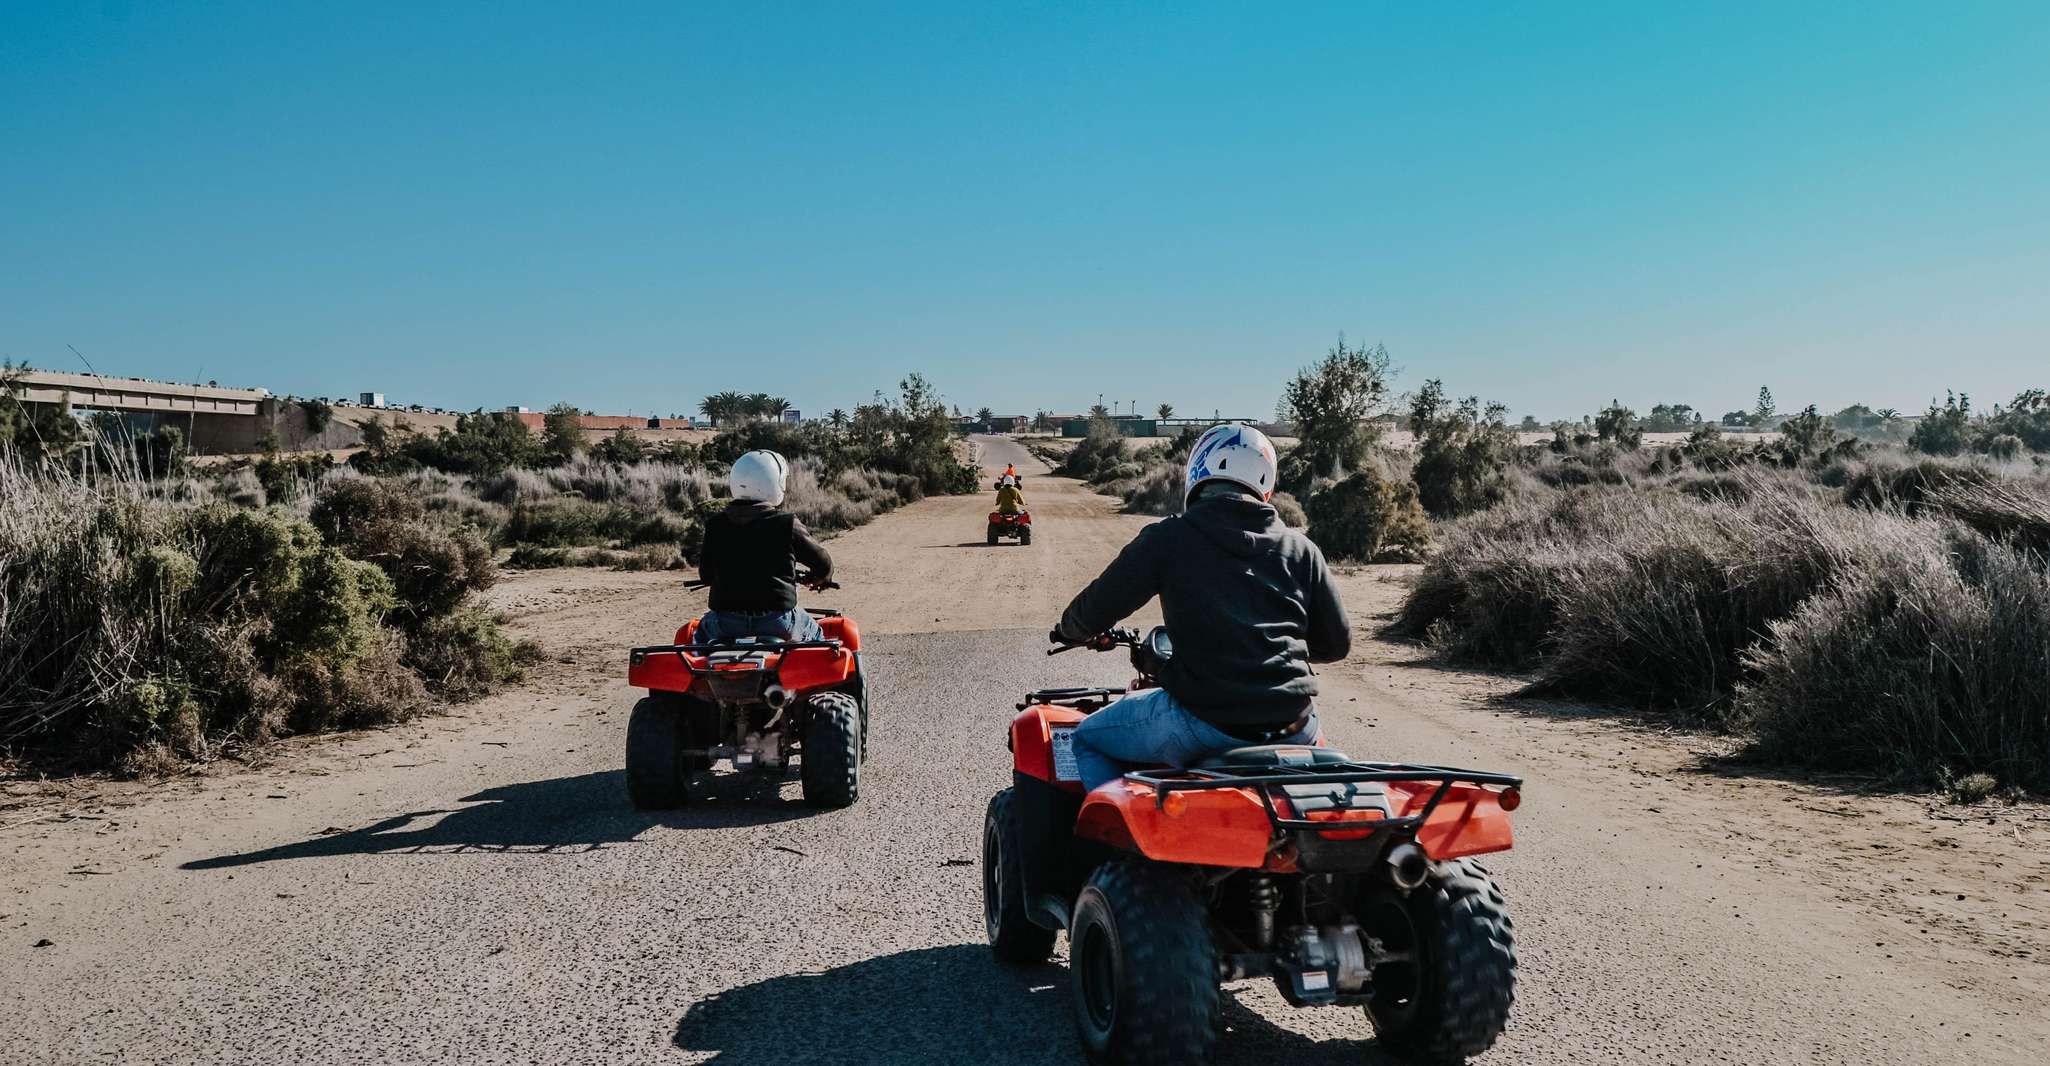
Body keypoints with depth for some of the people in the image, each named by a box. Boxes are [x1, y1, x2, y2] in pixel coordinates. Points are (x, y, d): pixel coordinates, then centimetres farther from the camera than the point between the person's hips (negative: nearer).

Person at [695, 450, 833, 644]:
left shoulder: (715, 526, 0)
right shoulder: (788, 525, -6)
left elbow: (705, 575, 11)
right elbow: (823, 563, 4)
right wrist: (819, 578, 28)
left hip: (725, 624, 2)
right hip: (778, 621, -2)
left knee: (703, 629, 35)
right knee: (814, 632, 28)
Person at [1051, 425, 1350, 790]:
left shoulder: (1169, 538, -1)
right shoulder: (1299, 549, 9)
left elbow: (1095, 610, 0)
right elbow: (1336, 643, 14)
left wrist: (1068, 630, 24)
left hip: (1205, 716, -4)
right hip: (1291, 726, 4)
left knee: (1089, 738, 20)